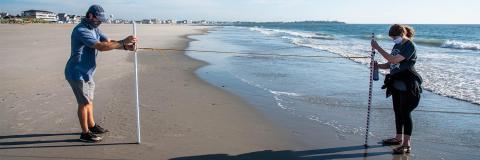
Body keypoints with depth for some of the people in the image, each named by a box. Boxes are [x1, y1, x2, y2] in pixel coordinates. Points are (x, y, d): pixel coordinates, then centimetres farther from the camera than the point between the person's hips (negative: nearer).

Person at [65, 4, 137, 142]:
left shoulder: (94, 29, 8)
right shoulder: (81, 31, -23)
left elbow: (109, 42, -1)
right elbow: (101, 46, -32)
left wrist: (125, 46, -19)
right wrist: (123, 42, -32)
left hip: (86, 73, 10)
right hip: (77, 73, -10)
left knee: (89, 100, 20)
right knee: (84, 103, 0)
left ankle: (91, 126, 37)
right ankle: (85, 133, 13)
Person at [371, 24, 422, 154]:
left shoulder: (409, 46, -15)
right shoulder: (397, 46, 12)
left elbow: (394, 60, -26)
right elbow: (390, 64, 16)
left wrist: (378, 48, -24)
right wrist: (378, 66, -3)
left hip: (407, 86, -9)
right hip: (396, 84, 9)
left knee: (405, 113, -5)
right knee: (397, 112, 16)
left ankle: (407, 144, 1)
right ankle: (398, 138, 29)